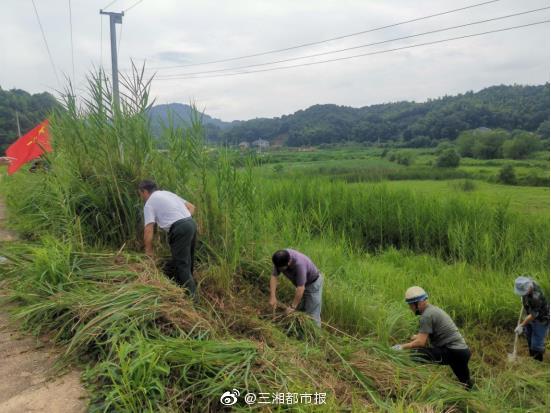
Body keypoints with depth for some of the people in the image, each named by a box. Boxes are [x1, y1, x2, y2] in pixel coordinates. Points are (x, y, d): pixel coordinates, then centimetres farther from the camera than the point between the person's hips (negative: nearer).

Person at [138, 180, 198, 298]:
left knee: (181, 263, -1)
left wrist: (149, 251, 4)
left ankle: (190, 294, -1)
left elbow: (148, 230, -5)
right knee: (186, 260, 18)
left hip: (179, 229, -8)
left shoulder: (149, 203, 3)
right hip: (191, 223, 8)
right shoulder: (167, 193, 26)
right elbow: (191, 207, 24)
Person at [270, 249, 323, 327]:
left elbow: (300, 288, -35)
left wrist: (293, 306, -26)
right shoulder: (280, 259, -21)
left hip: (313, 283, -7)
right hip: (301, 283, 7)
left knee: (312, 314, -6)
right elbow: (274, 276, -15)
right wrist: (272, 297, -23)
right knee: (300, 311, 16)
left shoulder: (299, 263, -41)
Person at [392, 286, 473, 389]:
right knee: (466, 385, 28)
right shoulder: (433, 309, 15)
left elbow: (421, 342, -19)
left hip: (452, 352, -10)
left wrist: (402, 347, -12)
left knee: (415, 354, -24)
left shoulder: (427, 315, -15)